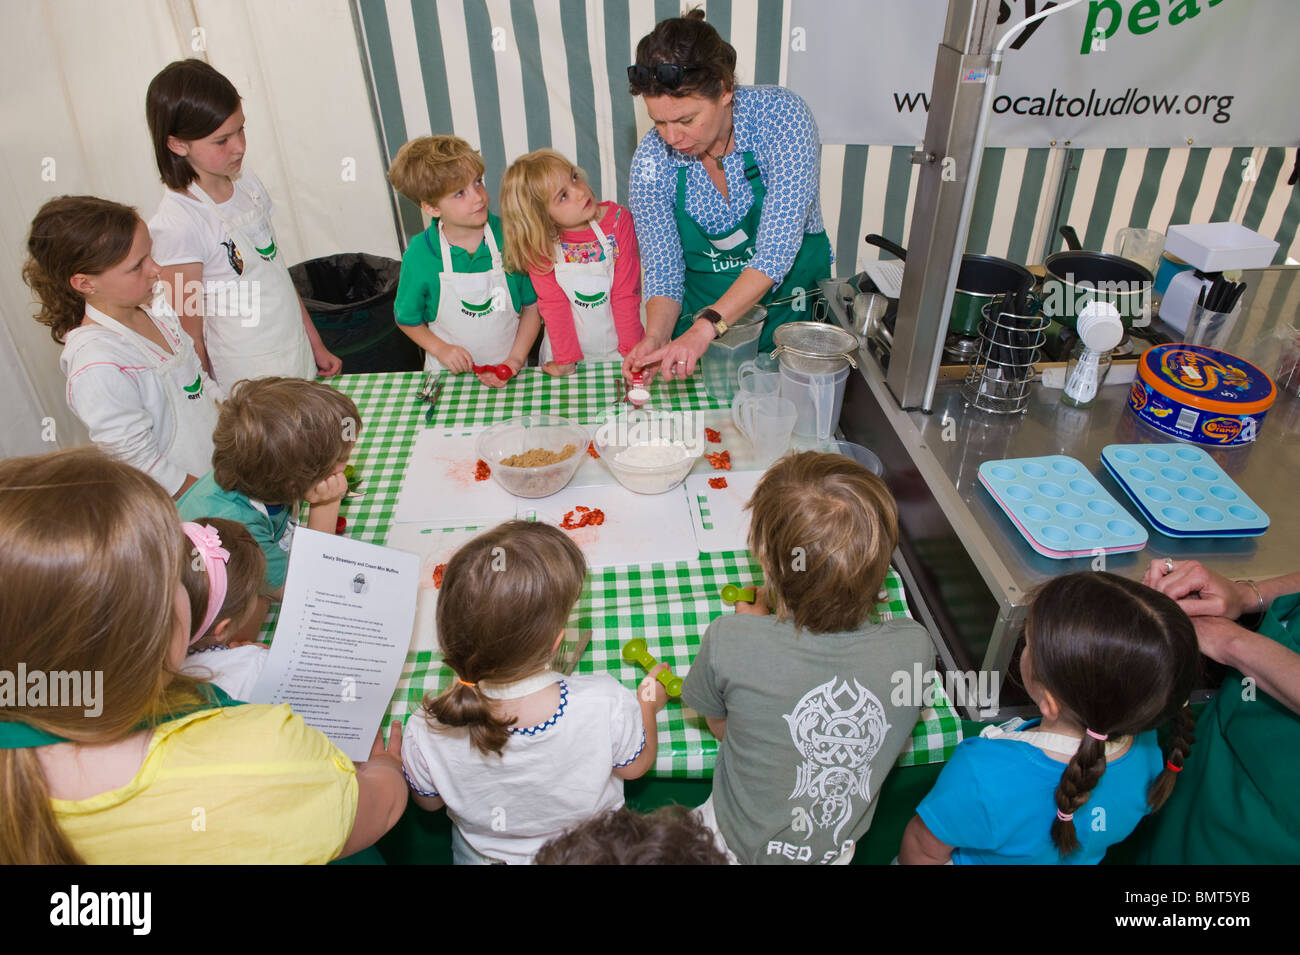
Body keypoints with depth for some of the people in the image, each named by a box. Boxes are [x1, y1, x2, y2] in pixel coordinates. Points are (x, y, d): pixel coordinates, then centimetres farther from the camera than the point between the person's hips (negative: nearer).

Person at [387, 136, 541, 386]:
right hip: (450, 373, 0)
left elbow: (533, 306, -4)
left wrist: (515, 360, -11)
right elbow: (407, 319, 4)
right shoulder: (419, 255, -11)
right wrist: (441, 349, -9)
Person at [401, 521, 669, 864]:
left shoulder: (427, 734, -37)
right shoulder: (606, 704, -41)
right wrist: (648, 703, 3)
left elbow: (427, 801, -12)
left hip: (484, 855, 0)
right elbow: (635, 765, -16)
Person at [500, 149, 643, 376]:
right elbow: (554, 304, -10)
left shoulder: (617, 220, -10)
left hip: (617, 351, 0)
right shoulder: (538, 243, -10)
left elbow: (626, 294, -10)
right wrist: (566, 359, -14)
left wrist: (631, 351, -11)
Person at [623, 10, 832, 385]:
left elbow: (776, 252, -27)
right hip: (703, 305, 2)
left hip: (791, 303, -1)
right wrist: (656, 338, -27)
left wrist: (705, 328, -38)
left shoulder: (780, 116, -19)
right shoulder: (651, 160, -11)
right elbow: (663, 269, -6)